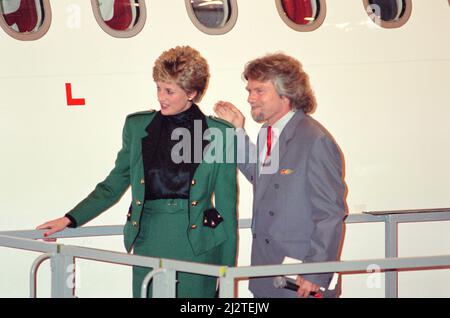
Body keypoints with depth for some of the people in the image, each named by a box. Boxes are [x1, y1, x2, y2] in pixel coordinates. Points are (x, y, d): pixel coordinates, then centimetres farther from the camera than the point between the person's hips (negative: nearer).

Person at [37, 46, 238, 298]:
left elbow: (227, 205, 3)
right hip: (148, 244, 2)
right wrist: (70, 220, 5)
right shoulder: (137, 126, 9)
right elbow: (113, 186, 15)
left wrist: (228, 270, 0)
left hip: (199, 247, -2)